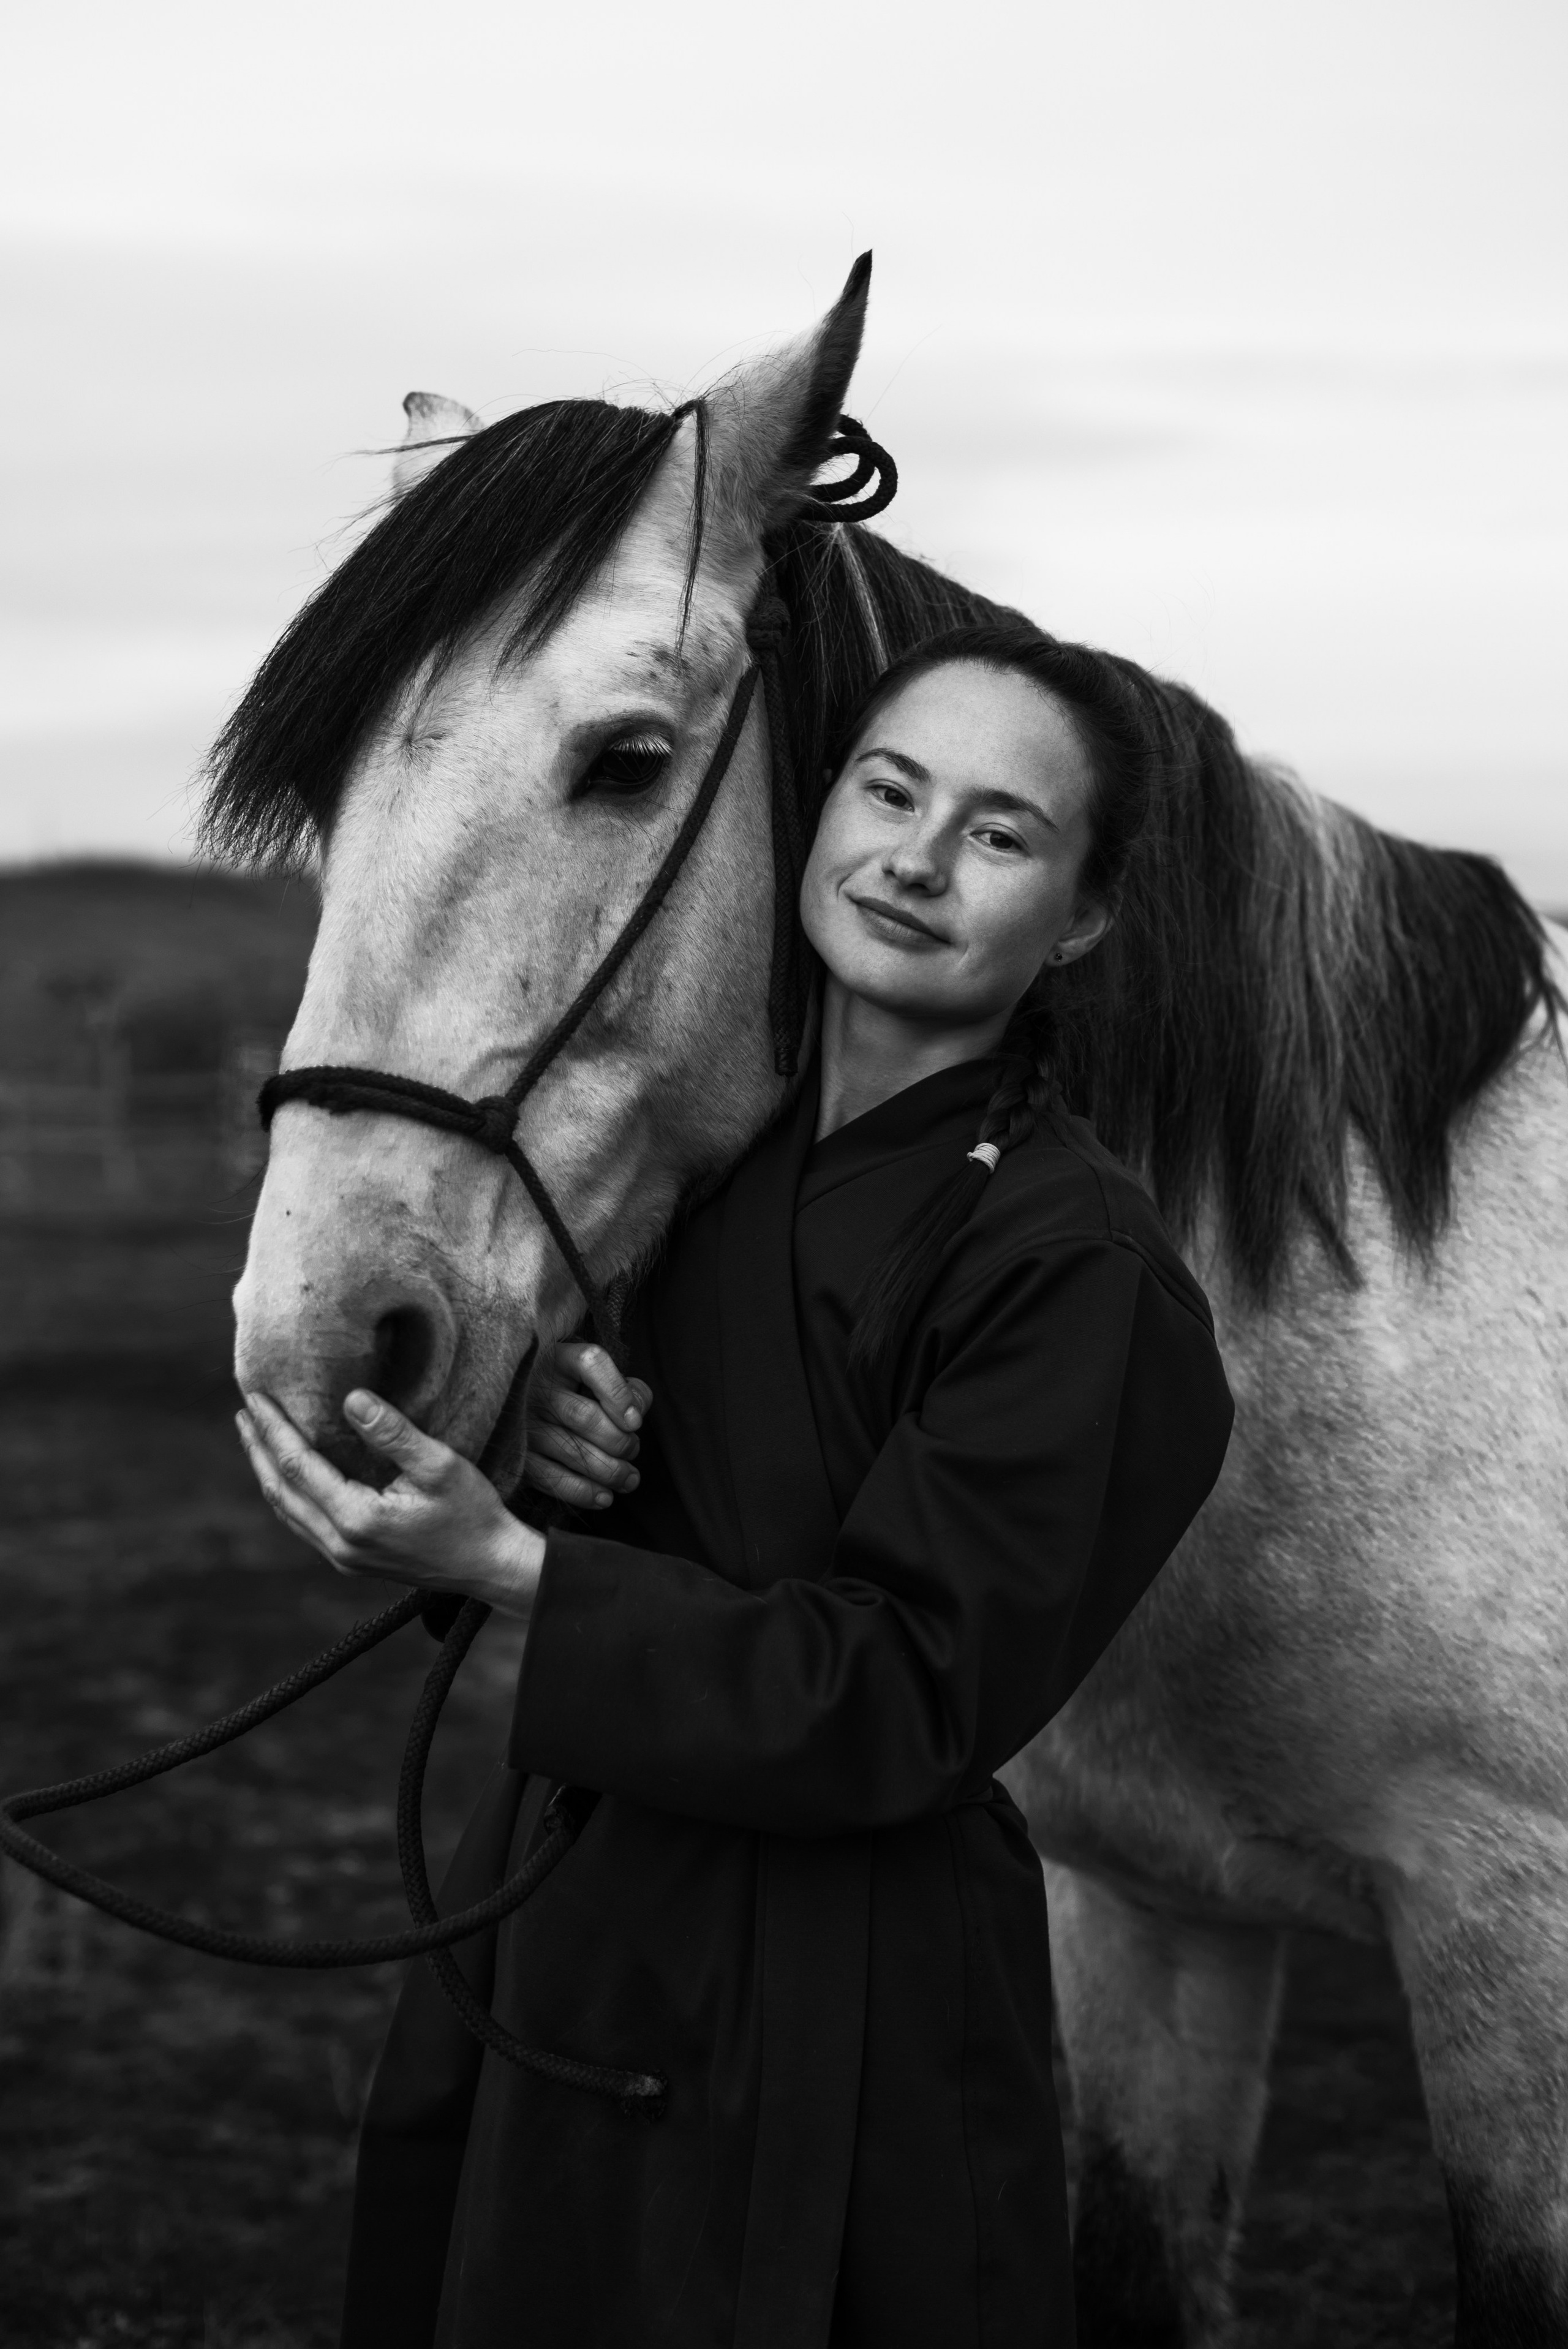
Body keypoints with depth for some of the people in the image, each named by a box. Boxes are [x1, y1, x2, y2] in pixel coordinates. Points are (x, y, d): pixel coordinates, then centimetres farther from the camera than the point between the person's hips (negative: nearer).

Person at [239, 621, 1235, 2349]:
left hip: (825, 2004, -7)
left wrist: (505, 1567, -28)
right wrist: (542, 1428, -9)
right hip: (546, 1926, 7)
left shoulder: (1073, 1263, -18)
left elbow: (894, 1705, -21)